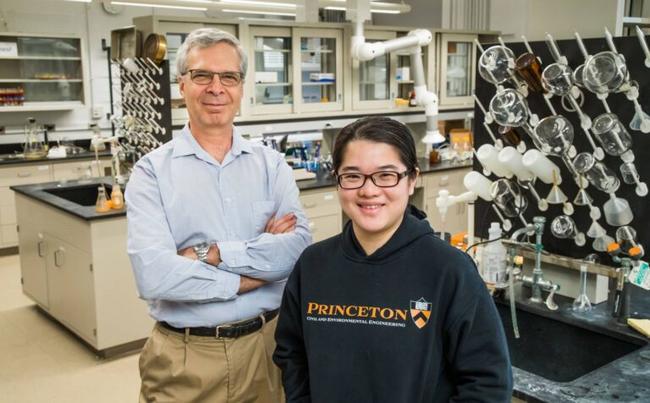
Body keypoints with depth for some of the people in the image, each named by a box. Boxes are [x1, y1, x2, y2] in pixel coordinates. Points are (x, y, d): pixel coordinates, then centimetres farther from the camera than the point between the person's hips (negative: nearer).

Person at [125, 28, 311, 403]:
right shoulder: (152, 171, -7)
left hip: (266, 344, 2)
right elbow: (154, 275, -19)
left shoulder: (272, 164, 1)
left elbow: (299, 246, -13)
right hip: (184, 357, -2)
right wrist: (257, 265, -14)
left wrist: (209, 254, -19)